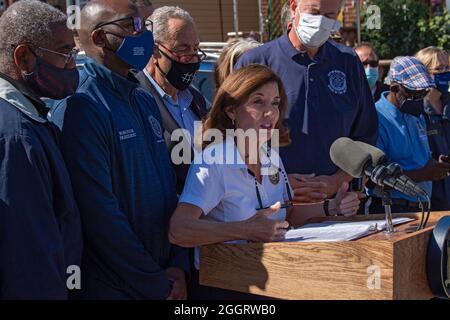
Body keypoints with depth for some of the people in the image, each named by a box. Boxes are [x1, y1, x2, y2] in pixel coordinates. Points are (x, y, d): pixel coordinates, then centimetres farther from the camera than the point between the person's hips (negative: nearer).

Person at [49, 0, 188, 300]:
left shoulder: (145, 100, 8)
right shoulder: (79, 109, -18)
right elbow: (100, 215, -22)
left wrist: (179, 264, 1)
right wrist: (157, 285, -15)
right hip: (111, 287, -7)